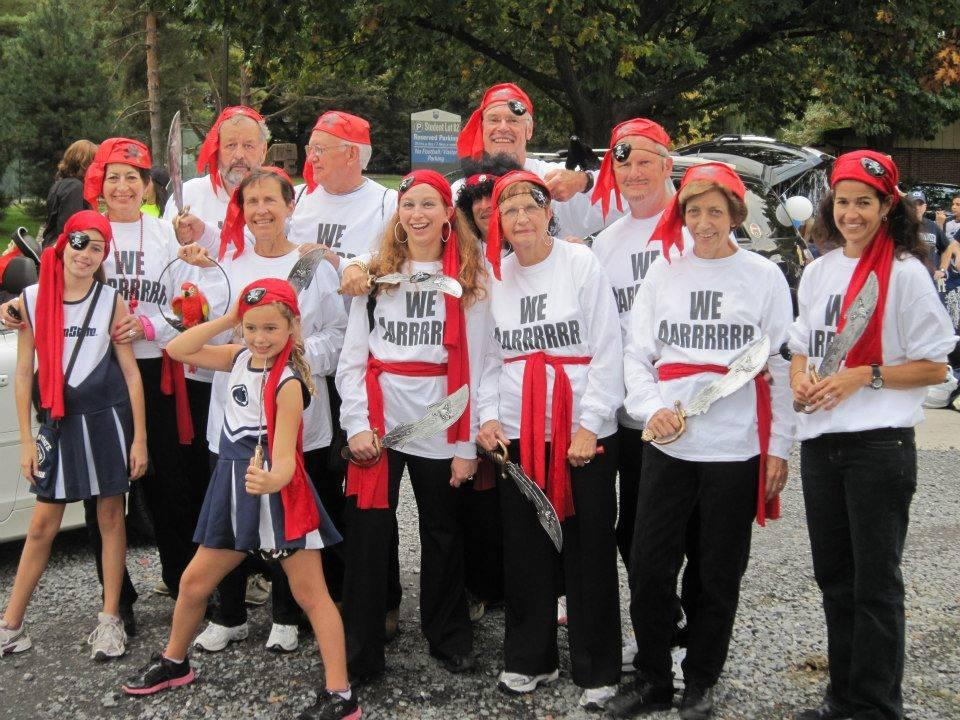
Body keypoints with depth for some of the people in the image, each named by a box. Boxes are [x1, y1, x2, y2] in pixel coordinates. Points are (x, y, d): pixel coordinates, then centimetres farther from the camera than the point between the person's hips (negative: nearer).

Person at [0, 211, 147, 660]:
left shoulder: (111, 301, -3)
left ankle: (110, 619, 18)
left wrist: (139, 438, -3)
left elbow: (131, 372, 0)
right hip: (57, 421, 1)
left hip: (106, 418, 0)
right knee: (42, 525, 4)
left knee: (110, 516, 6)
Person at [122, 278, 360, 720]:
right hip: (235, 490, 8)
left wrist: (270, 480, -49)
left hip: (278, 495, -7)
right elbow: (178, 350, 5)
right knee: (194, 582, 17)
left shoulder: (288, 382, -19)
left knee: (310, 594, -4)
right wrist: (225, 319, -6)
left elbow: (284, 457, -26)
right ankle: (173, 663, 39)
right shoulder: (241, 358, 3)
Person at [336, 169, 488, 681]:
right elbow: (352, 358, 4)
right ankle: (359, 652, 10)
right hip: (378, 421, 1)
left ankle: (449, 638, 29)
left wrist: (468, 444, -5)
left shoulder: (470, 278, 2)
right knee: (367, 535, 0)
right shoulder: (375, 274, 7)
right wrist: (356, 424, -8)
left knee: (443, 534, 12)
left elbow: (474, 366, -1)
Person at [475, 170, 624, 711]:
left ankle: (597, 670, 15)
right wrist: (489, 415, 2)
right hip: (519, 433, 4)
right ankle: (531, 657, 24)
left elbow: (607, 351, -7)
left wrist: (590, 425, -12)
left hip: (584, 431, -4)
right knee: (525, 550, 9)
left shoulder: (582, 264, -5)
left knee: (589, 550, 3)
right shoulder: (495, 273, 8)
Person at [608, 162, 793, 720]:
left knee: (719, 573, 8)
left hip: (737, 448, -2)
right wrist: (651, 407, -11)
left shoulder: (764, 276, 1)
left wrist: (779, 448, -2)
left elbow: (782, 369, 1)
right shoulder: (664, 272, 7)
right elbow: (638, 354, 8)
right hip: (668, 444, 2)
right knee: (650, 566, 2)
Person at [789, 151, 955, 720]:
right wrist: (799, 378, -1)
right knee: (834, 577, 15)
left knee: (875, 583, 2)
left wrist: (863, 376, -18)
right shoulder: (819, 271, 11)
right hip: (820, 442, 7)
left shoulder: (905, 272, -8)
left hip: (880, 445, -6)